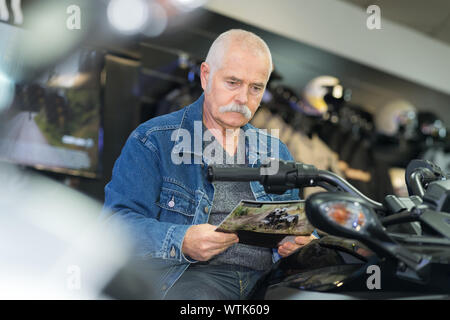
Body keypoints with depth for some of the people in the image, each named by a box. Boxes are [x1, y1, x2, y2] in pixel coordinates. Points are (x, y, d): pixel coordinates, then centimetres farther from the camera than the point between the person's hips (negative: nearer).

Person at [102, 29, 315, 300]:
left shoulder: (276, 151, 22)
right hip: (189, 274, -5)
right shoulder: (152, 141, 5)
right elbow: (117, 222, -4)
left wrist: (297, 242, 0)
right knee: (197, 294, -38)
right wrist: (181, 242, -22)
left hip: (266, 276, 5)